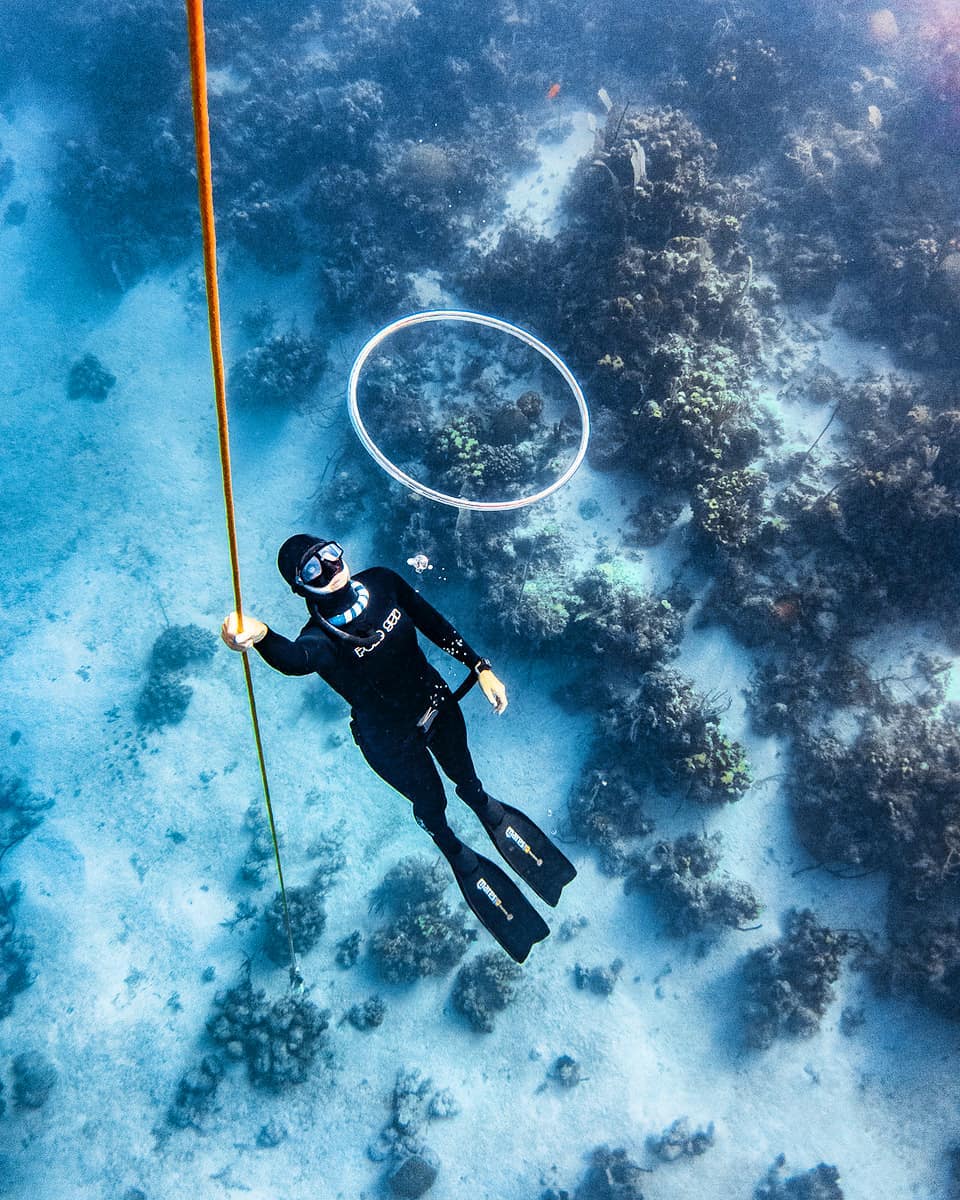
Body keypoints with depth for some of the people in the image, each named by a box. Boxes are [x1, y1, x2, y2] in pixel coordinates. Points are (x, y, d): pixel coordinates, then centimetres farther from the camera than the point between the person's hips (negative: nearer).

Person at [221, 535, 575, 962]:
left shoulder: (382, 582, -19)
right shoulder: (321, 637, -33)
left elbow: (433, 623, -6)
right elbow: (293, 658, -57)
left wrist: (481, 668, -6)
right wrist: (259, 636, -80)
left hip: (437, 702, 4)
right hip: (392, 742, -3)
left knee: (463, 773, 30)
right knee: (431, 803, 22)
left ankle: (488, 811, 69)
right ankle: (457, 854, 59)